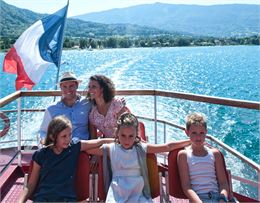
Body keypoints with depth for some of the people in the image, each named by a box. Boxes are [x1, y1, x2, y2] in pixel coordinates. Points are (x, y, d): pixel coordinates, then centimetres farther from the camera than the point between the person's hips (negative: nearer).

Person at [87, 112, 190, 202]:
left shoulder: (142, 148, 4)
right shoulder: (111, 149, 2)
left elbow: (168, 146, 5)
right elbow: (86, 148, 5)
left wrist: (190, 141, 5)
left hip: (138, 193, 1)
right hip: (117, 194, -1)